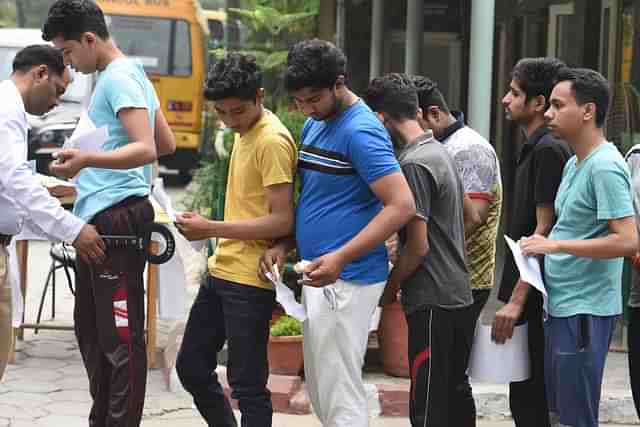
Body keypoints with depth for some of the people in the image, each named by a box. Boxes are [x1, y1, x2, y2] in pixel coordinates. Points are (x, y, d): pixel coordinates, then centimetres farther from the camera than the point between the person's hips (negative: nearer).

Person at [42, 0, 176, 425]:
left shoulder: (120, 78, -13)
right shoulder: (128, 75, 18)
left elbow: (147, 149, -24)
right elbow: (168, 143, 25)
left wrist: (87, 159, -37)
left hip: (117, 217, -11)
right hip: (99, 218, 11)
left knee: (120, 335, -8)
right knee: (90, 327, 16)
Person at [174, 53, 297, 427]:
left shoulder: (272, 141, -16)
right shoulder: (245, 132, 12)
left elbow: (282, 221, -21)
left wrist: (212, 229, -20)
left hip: (250, 281, -10)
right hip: (222, 271, 10)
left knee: (247, 385, -3)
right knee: (192, 367, 16)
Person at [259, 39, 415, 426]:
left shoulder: (361, 132, -16)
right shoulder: (314, 126, 13)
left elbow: (401, 205, -22)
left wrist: (341, 258, -27)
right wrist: (284, 245, 4)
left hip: (346, 281, -10)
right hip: (318, 277, 10)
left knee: (340, 395, -6)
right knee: (319, 392, 15)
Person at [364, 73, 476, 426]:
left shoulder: (413, 165, -16)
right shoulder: (441, 152, 13)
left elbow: (418, 246, -18)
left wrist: (389, 287, -3)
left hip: (432, 304, -10)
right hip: (459, 295, 10)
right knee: (456, 394, 15)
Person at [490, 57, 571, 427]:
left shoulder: (548, 151, -14)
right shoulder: (537, 148, 16)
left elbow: (544, 230, -19)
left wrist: (517, 300, -21)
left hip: (535, 297, -10)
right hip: (533, 296, 10)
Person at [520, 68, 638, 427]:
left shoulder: (605, 167, -17)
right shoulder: (575, 163, 12)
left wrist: (556, 246, -23)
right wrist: (543, 246, 7)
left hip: (585, 310, -10)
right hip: (562, 305, 10)